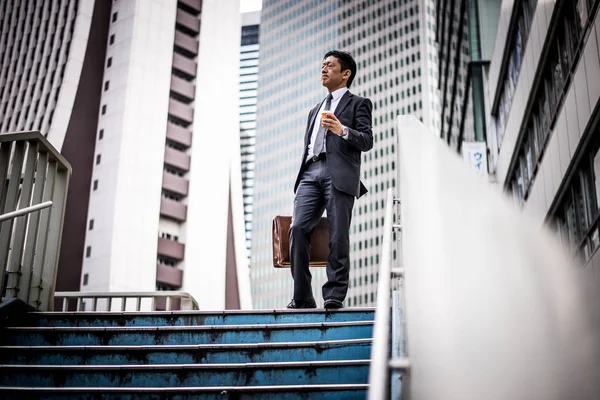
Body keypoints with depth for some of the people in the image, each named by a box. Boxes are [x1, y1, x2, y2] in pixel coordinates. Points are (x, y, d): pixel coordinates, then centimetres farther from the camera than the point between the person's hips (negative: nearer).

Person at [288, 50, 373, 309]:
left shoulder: (358, 104, 14)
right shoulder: (315, 110, 33)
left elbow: (367, 141, 1)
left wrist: (342, 130, -17)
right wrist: (299, 183, 20)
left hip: (339, 174, -5)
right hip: (310, 173, 5)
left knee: (338, 236, -9)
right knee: (298, 228, -11)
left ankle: (334, 296, -7)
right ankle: (302, 297, -8)